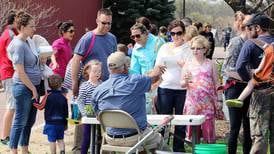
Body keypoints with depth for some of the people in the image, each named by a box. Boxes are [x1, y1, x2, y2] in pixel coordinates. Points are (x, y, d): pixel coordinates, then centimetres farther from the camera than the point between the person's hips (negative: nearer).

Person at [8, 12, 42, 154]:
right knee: (20, 121, -2)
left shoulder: (26, 42, 12)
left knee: (29, 121, 14)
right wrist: (33, 89, -12)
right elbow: (20, 72, -17)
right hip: (24, 87, -9)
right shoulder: (18, 44, -15)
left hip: (33, 86, 9)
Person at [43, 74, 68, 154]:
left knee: (52, 140, 3)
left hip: (50, 123, -3)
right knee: (60, 139, 14)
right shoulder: (63, 98, -2)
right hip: (60, 123, 3)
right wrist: (65, 124, 14)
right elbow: (66, 112, 5)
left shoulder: (48, 97, -11)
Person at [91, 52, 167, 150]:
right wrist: (158, 68, 24)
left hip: (111, 140, 4)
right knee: (158, 138, 28)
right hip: (136, 139, -4)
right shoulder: (134, 82, -18)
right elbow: (155, 76, 0)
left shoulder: (97, 91, -7)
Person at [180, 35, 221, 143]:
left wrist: (218, 101, 3)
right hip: (192, 103, 1)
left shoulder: (210, 64, 6)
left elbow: (216, 84, 8)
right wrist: (186, 81, -16)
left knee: (208, 127, -2)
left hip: (207, 103, -1)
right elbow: (182, 84, 6)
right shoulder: (188, 64, 7)